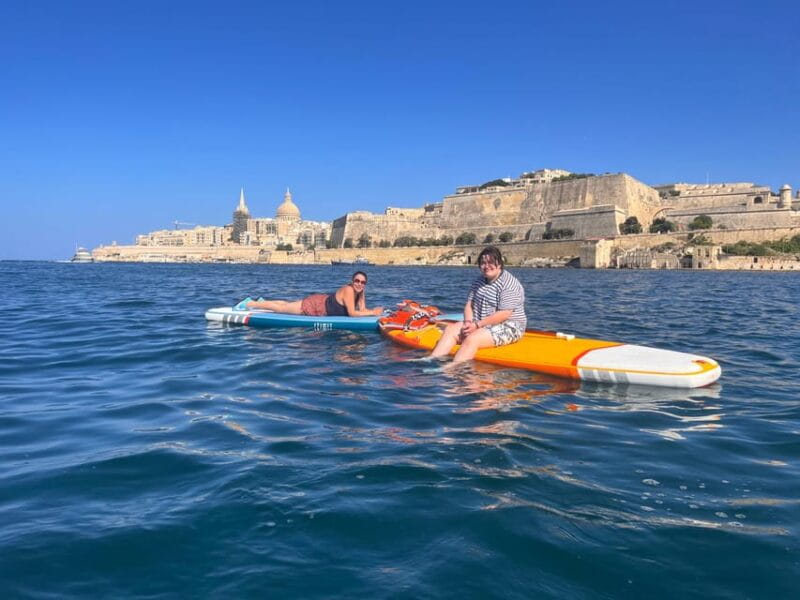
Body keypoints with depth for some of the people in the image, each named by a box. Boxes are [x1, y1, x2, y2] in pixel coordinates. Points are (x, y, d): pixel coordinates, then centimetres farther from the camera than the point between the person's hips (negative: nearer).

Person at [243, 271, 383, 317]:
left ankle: (261, 302, 47)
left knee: (287, 305, 26)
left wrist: (374, 310, -22)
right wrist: (373, 313, -33)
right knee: (281, 308, 7)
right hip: (315, 305, -7)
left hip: (321, 302, 7)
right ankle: (249, 304, 23)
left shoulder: (360, 292, -5)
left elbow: (362, 310, -4)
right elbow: (352, 313, -35)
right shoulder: (348, 290, -31)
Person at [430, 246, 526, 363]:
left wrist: (478, 325, -22)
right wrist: (468, 322, -11)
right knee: (451, 330, -10)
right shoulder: (478, 282, 12)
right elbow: (469, 305, 10)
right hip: (480, 325, 8)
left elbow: (504, 314, -21)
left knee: (471, 339, -31)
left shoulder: (510, 284, -15)